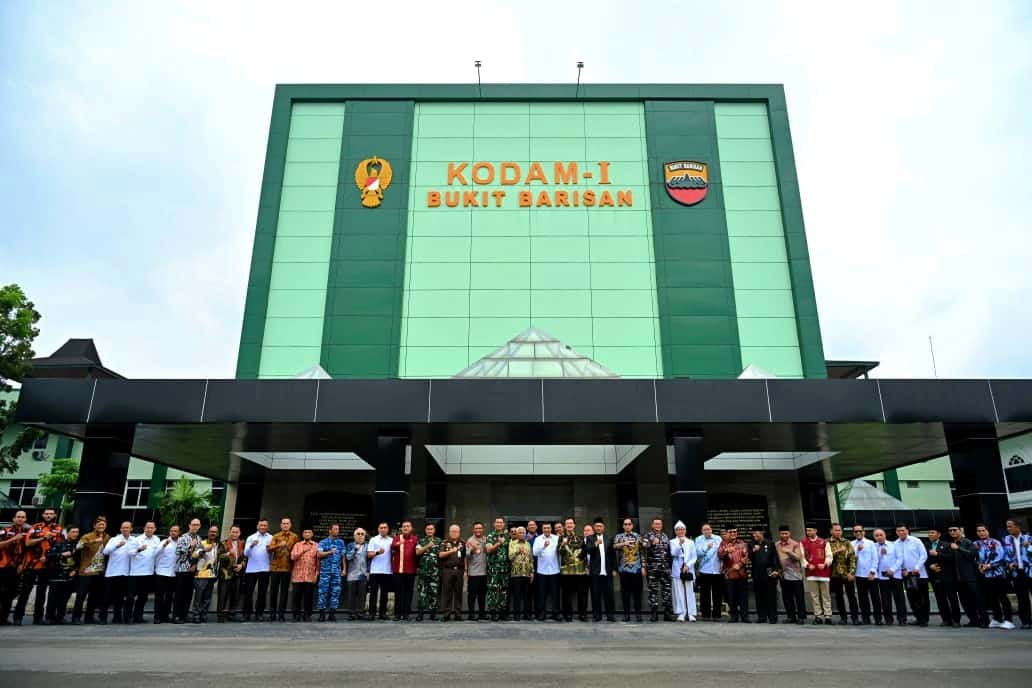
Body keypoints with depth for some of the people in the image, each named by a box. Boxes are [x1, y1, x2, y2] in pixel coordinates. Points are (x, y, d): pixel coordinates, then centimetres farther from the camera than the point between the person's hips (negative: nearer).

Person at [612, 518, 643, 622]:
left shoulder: (638, 536, 9)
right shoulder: (619, 537, 7)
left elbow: (642, 552, 9)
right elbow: (614, 546, -13)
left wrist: (643, 566, 3)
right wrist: (623, 543, -30)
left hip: (636, 568, 0)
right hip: (624, 569, 0)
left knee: (637, 592, 1)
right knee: (625, 592, 3)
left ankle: (638, 614, 8)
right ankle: (626, 614, 10)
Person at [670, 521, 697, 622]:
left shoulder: (690, 542, 10)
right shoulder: (672, 542, 7)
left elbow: (694, 557, 5)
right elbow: (673, 553, -9)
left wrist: (688, 565, -9)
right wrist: (680, 544, -20)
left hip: (689, 570, 1)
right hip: (677, 571, -1)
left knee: (690, 593, -1)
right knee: (679, 593, -1)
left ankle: (691, 614, 4)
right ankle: (681, 614, 4)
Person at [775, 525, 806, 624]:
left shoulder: (795, 544, -3)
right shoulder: (776, 545, 9)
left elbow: (798, 557, -14)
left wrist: (789, 552, -28)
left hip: (795, 575, -4)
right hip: (783, 575, 4)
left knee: (799, 597, 0)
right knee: (787, 598, 7)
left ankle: (801, 617, 7)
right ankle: (791, 617, 16)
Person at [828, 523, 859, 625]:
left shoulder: (847, 542, 5)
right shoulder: (827, 543, 2)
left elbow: (852, 558, 0)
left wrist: (851, 572, -8)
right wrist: (838, 551, -15)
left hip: (847, 574, 0)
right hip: (834, 574, 0)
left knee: (851, 596, 1)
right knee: (838, 596, 7)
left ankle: (855, 617, 9)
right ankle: (842, 617, 17)